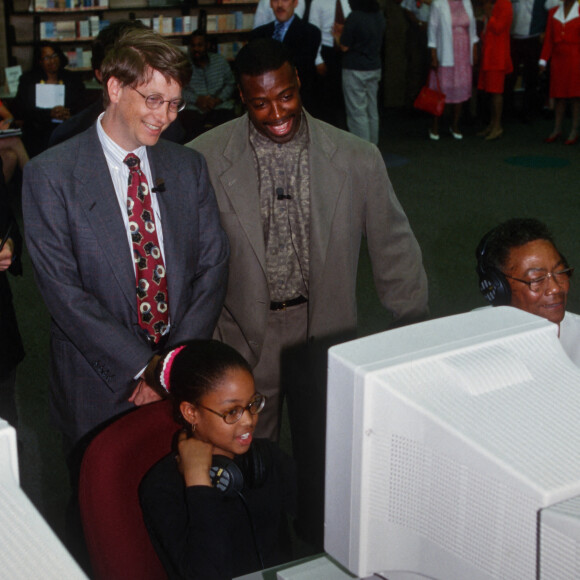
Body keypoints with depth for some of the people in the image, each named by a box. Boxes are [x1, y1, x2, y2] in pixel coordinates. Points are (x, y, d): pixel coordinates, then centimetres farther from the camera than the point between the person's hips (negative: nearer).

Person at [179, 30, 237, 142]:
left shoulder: (220, 61, 15)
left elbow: (230, 84, 11)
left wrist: (219, 99, -7)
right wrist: (197, 99, -15)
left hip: (220, 106, 1)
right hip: (193, 108, -1)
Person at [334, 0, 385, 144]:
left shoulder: (354, 17, -19)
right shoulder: (379, 16, 3)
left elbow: (345, 47, -14)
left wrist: (337, 35, 8)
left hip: (355, 70, -7)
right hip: (374, 68, 7)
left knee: (357, 112, -2)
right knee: (372, 110, 15)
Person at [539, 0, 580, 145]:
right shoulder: (553, 13, 11)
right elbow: (548, 39, 10)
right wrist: (543, 61, 4)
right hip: (557, 60, 3)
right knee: (558, 95, 5)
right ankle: (557, 130, 12)